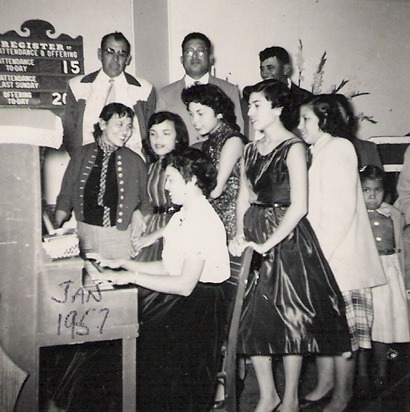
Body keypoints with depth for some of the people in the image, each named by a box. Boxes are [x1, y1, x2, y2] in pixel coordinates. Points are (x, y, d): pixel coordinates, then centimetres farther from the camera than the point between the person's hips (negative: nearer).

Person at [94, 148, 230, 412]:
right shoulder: (180, 218, 14)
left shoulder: (204, 221, -16)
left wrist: (132, 276, -18)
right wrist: (123, 264, 10)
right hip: (177, 297, 8)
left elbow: (185, 285, -22)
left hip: (198, 304, -8)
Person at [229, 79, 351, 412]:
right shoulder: (251, 150, 12)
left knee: (289, 318, 3)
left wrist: (267, 244, -18)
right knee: (251, 320, 7)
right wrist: (240, 236, -4)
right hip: (255, 236, 7)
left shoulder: (293, 147, -9)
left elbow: (299, 206, -15)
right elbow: (244, 197, 11)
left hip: (287, 237, -6)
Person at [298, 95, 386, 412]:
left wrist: (320, 252, -19)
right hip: (318, 258, 8)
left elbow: (342, 208, -16)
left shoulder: (338, 148, -7)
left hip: (338, 256, -8)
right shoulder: (316, 152, 18)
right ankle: (325, 385, 25)